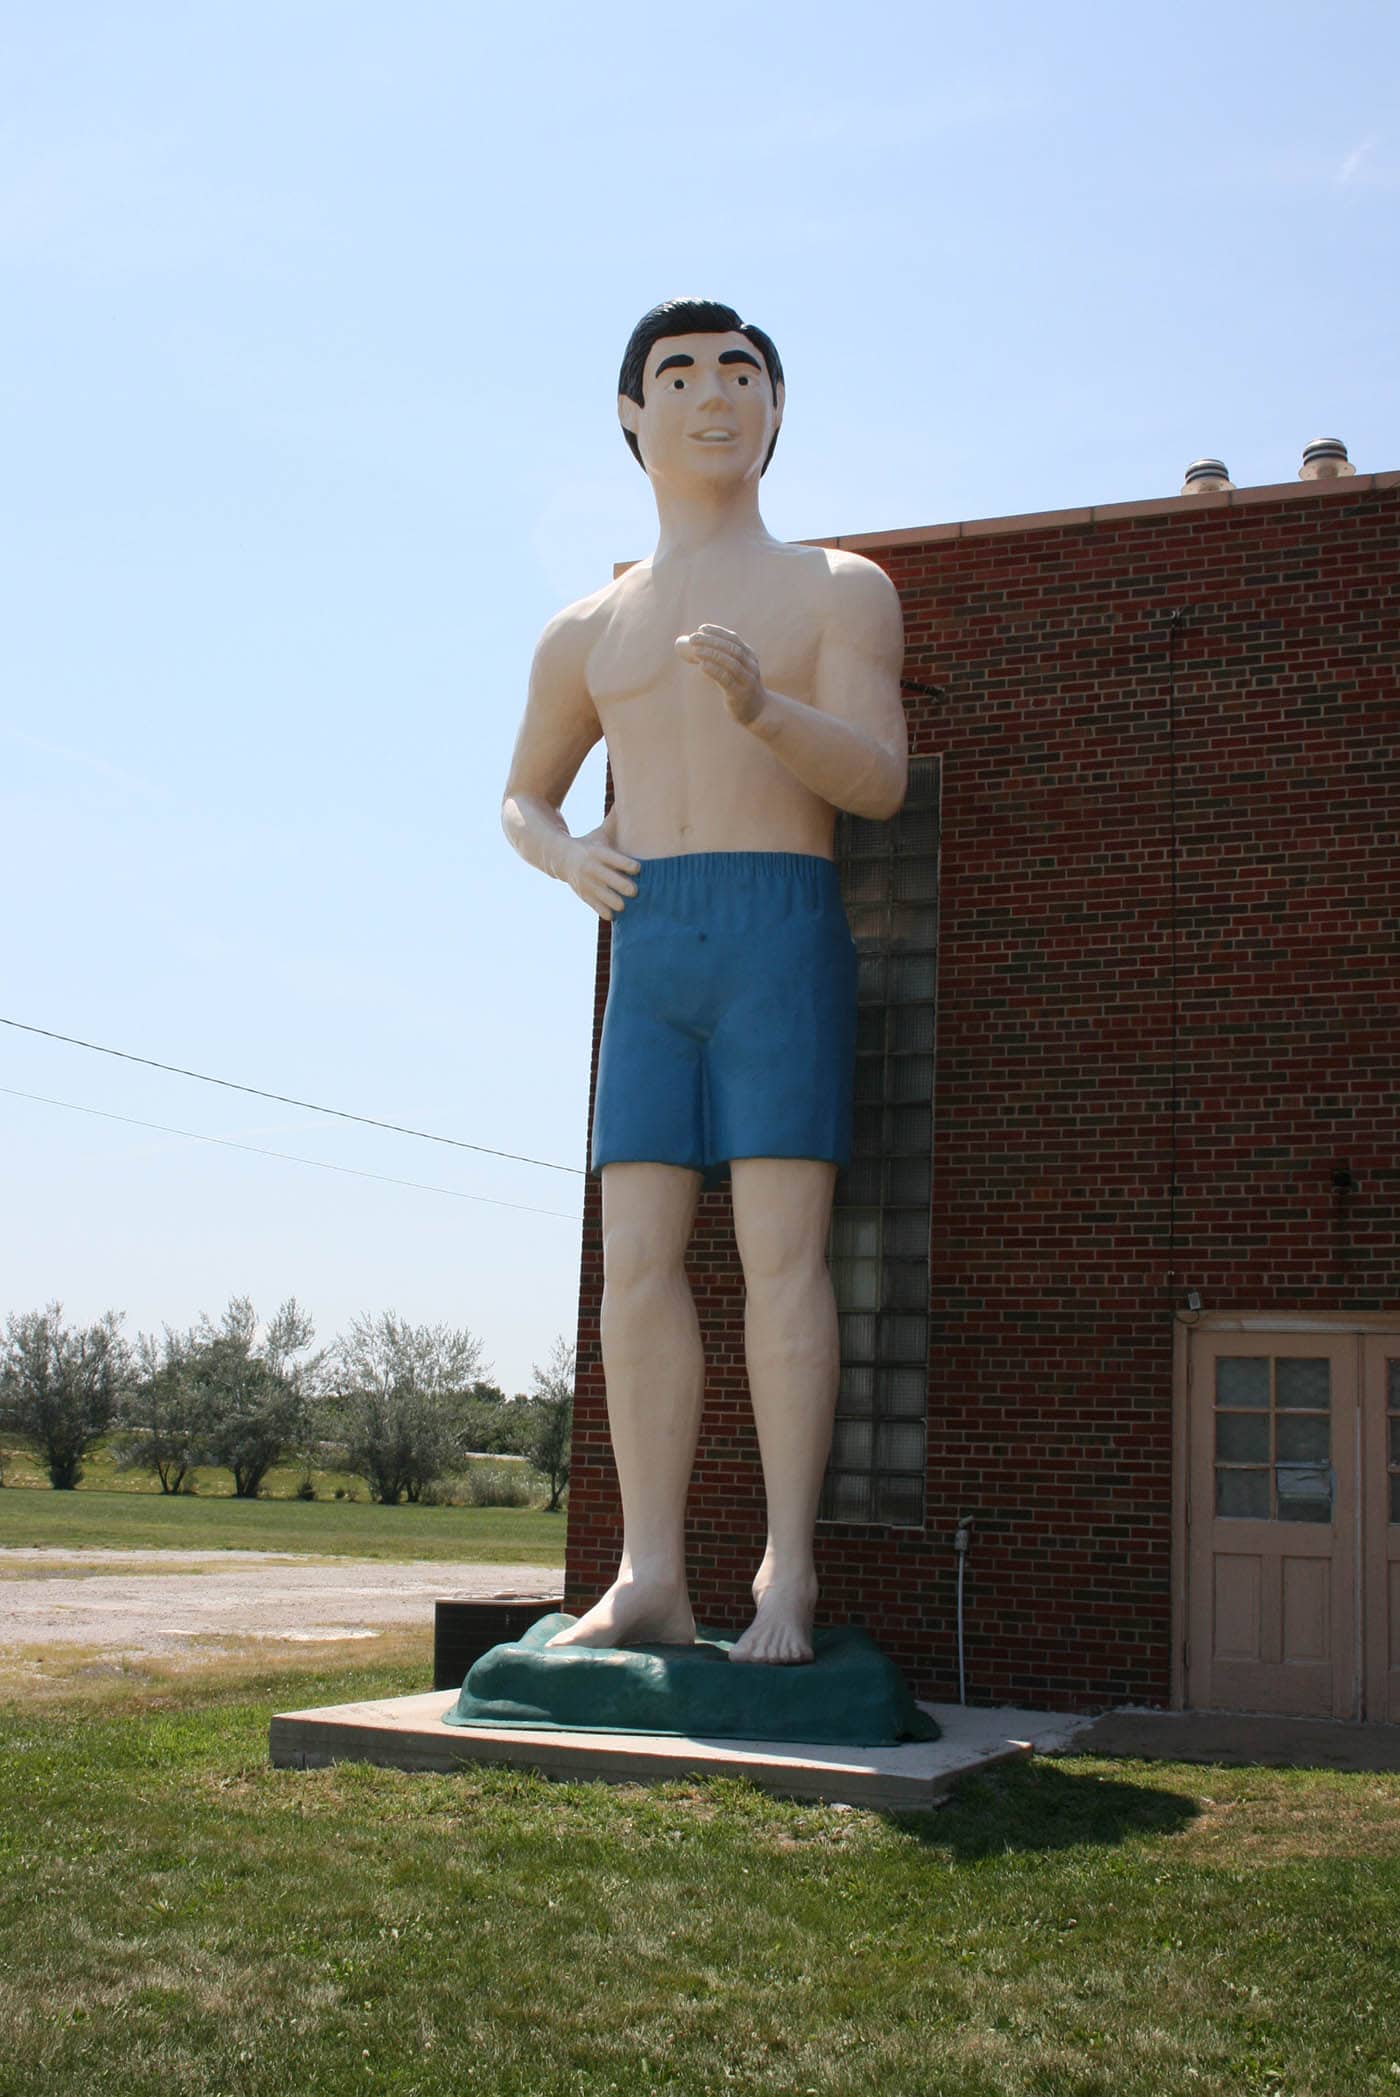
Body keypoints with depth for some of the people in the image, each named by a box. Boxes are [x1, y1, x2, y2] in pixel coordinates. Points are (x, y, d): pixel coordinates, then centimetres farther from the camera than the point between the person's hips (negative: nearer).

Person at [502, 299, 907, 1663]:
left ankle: (786, 1577, -6)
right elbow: (524, 796, 29)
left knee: (780, 1252, -9)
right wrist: (566, 857, 5)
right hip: (648, 949, 4)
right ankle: (649, 1579, -1)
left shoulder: (837, 591, 9)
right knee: (637, 1258, -4)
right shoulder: (587, 632, 19)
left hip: (782, 935, -3)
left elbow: (880, 781, -3)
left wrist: (763, 707, -23)